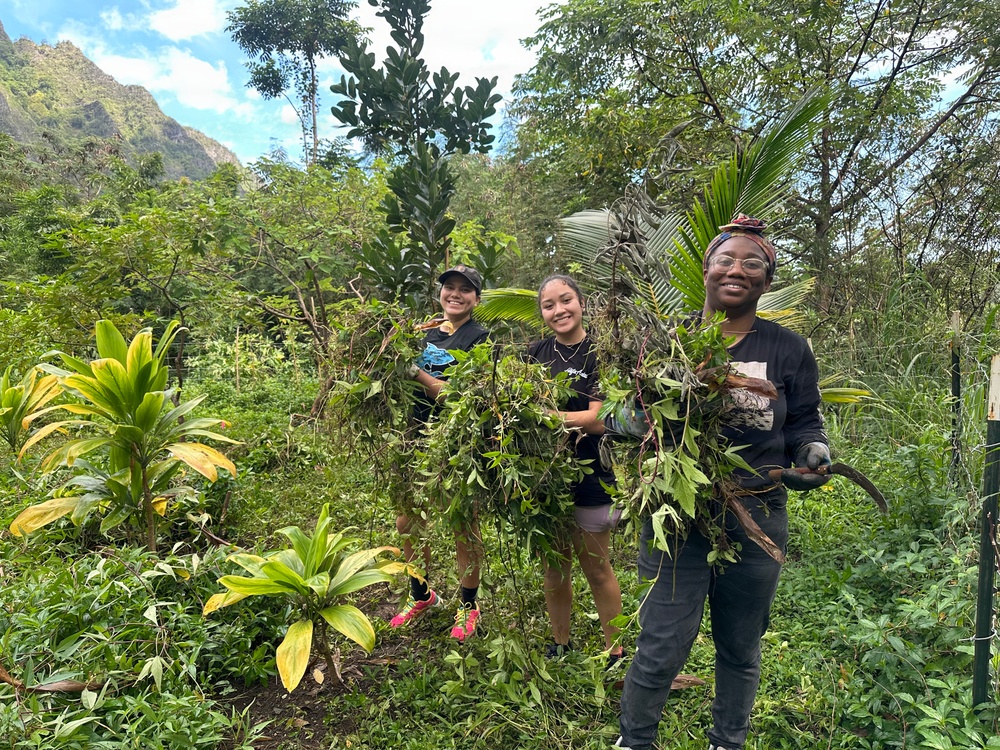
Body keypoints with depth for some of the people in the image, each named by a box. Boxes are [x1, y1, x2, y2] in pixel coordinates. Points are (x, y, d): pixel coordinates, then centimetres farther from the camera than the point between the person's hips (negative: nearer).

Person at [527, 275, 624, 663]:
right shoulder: (538, 351, 6)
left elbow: (598, 419, -18)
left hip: (589, 477, -4)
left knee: (596, 568, 10)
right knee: (554, 567, 17)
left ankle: (614, 652, 28)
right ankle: (560, 644, 36)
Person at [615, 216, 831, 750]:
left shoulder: (788, 350, 4)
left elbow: (804, 423, 10)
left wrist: (813, 452, -12)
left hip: (758, 517, 2)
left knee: (740, 648, 18)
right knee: (663, 648, -1)